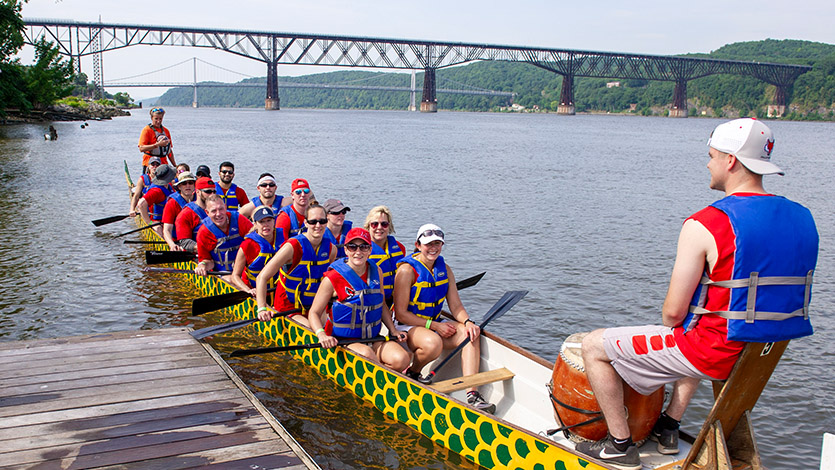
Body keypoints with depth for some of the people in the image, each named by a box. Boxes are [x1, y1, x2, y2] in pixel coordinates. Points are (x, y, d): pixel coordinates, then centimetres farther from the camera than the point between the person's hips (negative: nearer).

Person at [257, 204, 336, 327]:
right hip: (288, 307, -7)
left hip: (313, 307, 8)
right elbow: (262, 277, -20)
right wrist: (262, 309, -29)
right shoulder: (292, 246, -19)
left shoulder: (331, 249, 0)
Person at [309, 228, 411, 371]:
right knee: (366, 354, -36)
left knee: (401, 359, -21)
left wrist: (393, 331, 9)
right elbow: (314, 312, -7)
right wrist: (322, 334, -26)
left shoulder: (376, 272, 6)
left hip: (372, 338, 5)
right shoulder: (332, 278, -10)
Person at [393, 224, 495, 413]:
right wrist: (434, 326, -19)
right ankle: (411, 373, -4)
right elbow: (401, 313, -16)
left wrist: (468, 322, -18)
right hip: (409, 327, -6)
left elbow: (456, 305, 5)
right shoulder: (407, 270, -14)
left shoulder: (444, 269, 6)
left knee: (470, 334, -20)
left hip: (436, 324, 7)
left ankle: (472, 393, -28)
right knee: (433, 343, -38)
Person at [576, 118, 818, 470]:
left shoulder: (704, 226, -21)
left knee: (593, 346, 8)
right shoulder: (802, 219, 0)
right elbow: (783, 295, 11)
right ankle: (669, 427, 42)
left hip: (712, 353, -7)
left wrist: (672, 330, 8)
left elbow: (673, 312, -17)